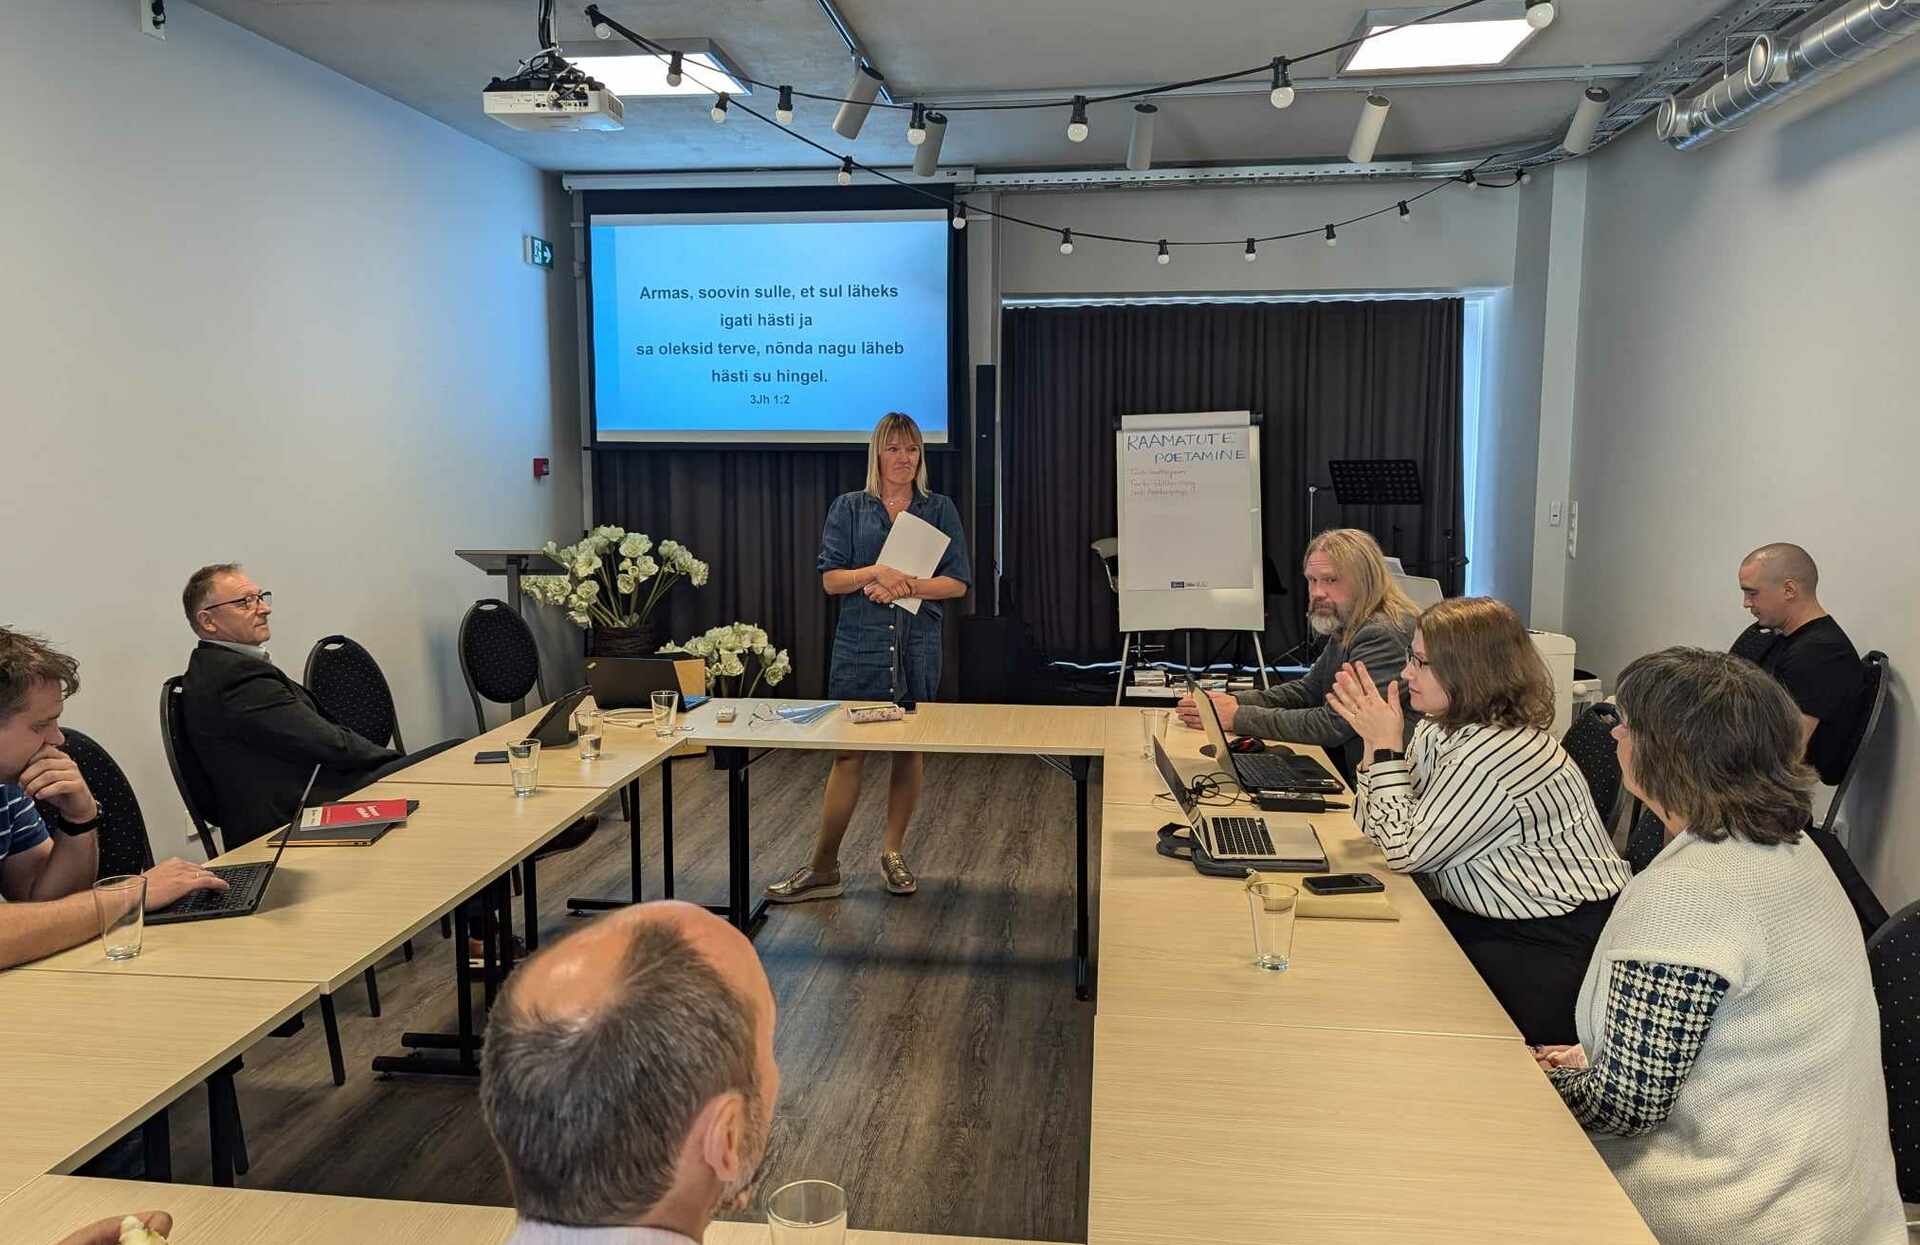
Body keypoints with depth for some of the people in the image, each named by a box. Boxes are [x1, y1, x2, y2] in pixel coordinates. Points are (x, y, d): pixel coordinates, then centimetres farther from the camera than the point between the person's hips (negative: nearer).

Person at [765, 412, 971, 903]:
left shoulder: (940, 509, 7)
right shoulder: (848, 509, 6)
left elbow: (958, 582, 1)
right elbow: (830, 579, 0)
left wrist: (907, 585, -13)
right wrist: (876, 572, -17)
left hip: (919, 646, 2)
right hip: (861, 645, -1)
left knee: (910, 750, 8)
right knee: (847, 753, -3)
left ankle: (893, 852, 23)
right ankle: (823, 868, 4)